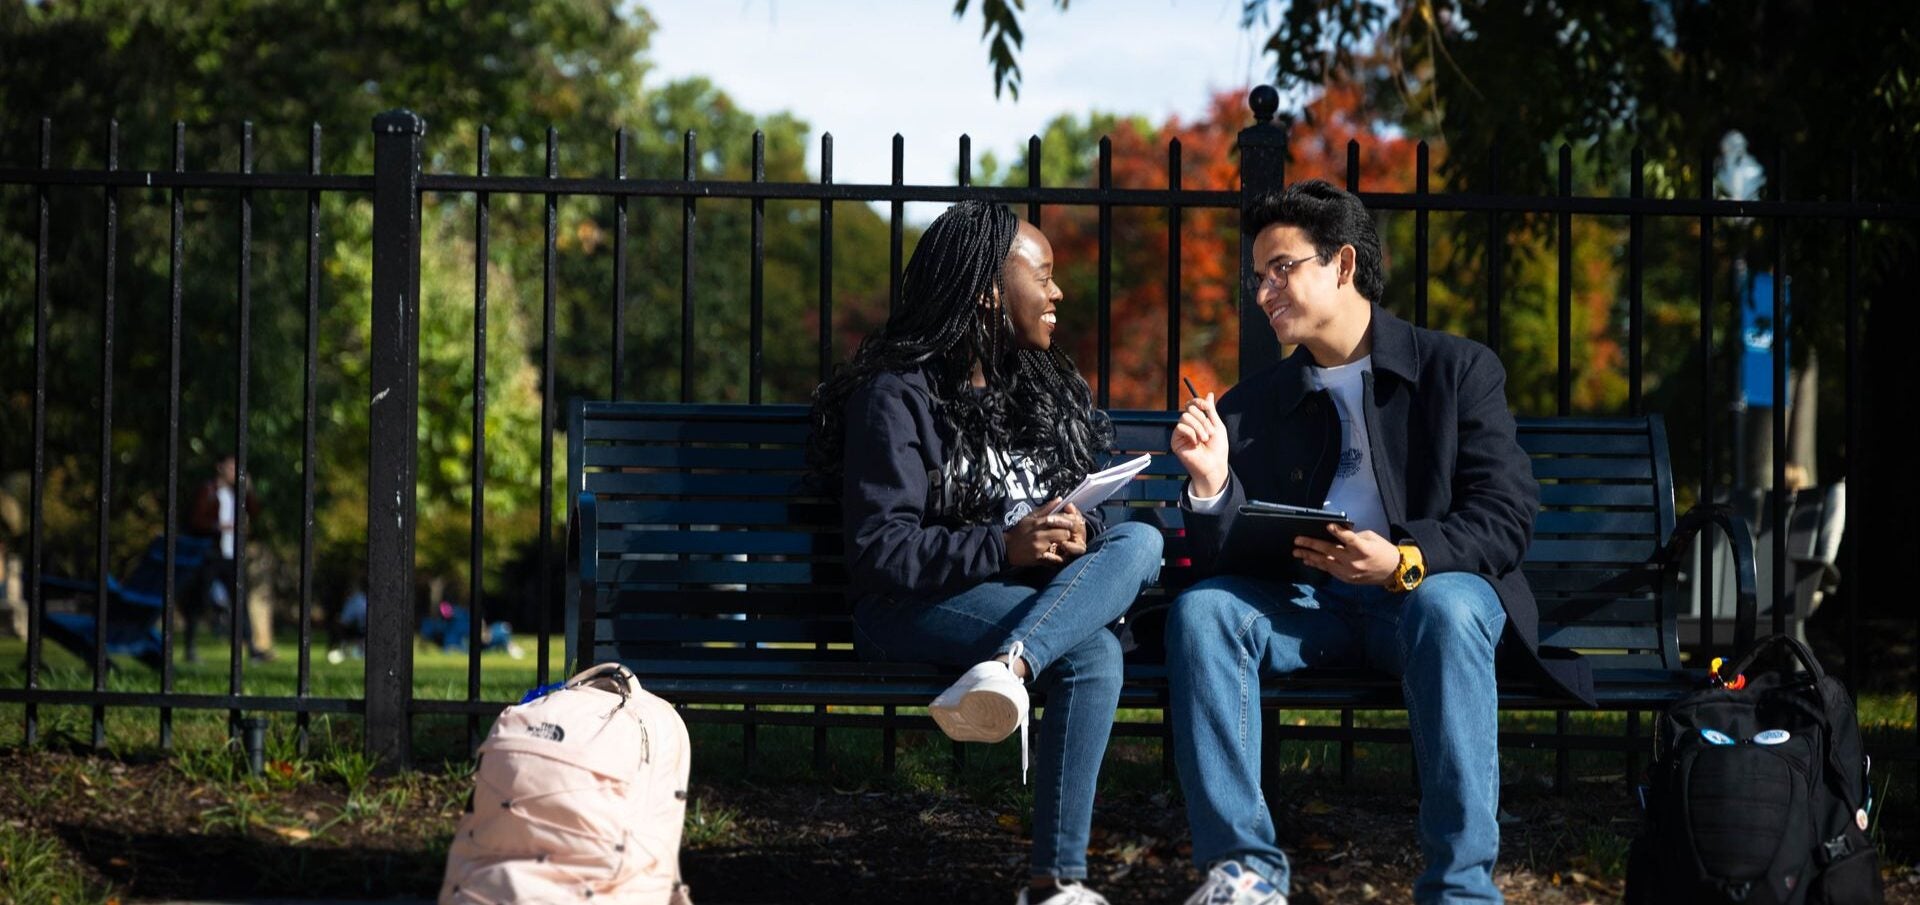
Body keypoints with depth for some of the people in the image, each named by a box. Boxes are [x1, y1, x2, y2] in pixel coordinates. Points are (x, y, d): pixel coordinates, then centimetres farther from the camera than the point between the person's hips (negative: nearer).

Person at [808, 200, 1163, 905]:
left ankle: (1007, 666, -46)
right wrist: (1003, 548, -26)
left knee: (1140, 541, -26)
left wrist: (1073, 534, -11)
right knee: (1092, 649, -34)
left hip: (1034, 593, 7)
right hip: (914, 608, -6)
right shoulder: (897, 394, -6)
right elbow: (880, 550, -13)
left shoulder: (1042, 387, 17)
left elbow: (1079, 510, 17)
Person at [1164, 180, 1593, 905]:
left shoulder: (1457, 370, 3)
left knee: (1446, 605, -38)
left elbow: (1506, 519, -7)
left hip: (1429, 590, -3)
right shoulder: (1251, 405, 13)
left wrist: (1404, 560, -25)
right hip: (1305, 603, 3)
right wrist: (1211, 487, -14)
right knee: (1200, 609, -26)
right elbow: (1224, 559, 7)